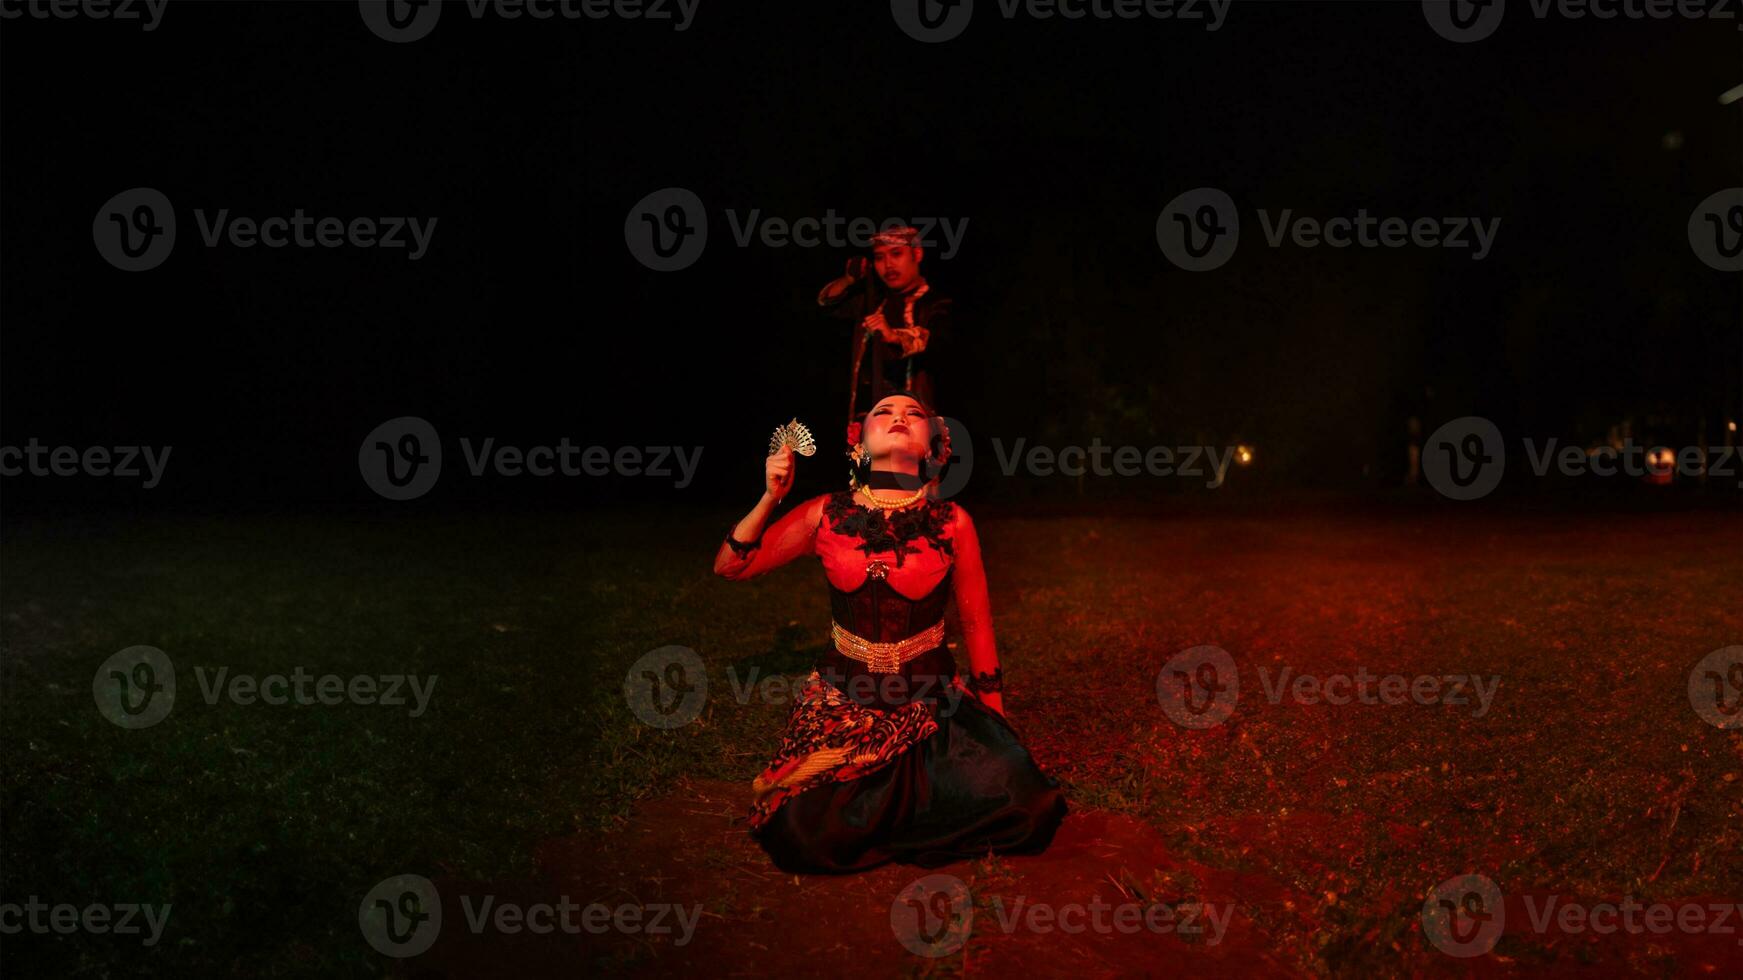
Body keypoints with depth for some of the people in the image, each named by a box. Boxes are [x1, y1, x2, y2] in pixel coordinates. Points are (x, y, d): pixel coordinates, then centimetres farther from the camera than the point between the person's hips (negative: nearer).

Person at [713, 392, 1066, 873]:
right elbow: (729, 566, 2)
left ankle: (894, 805, 8)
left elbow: (976, 624, 5)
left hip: (932, 703, 0)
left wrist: (996, 724, 8)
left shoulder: (953, 523, -4)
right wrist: (769, 498, -12)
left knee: (1028, 809, -19)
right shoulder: (826, 514, -2)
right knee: (807, 838, -21)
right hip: (842, 700, 0)